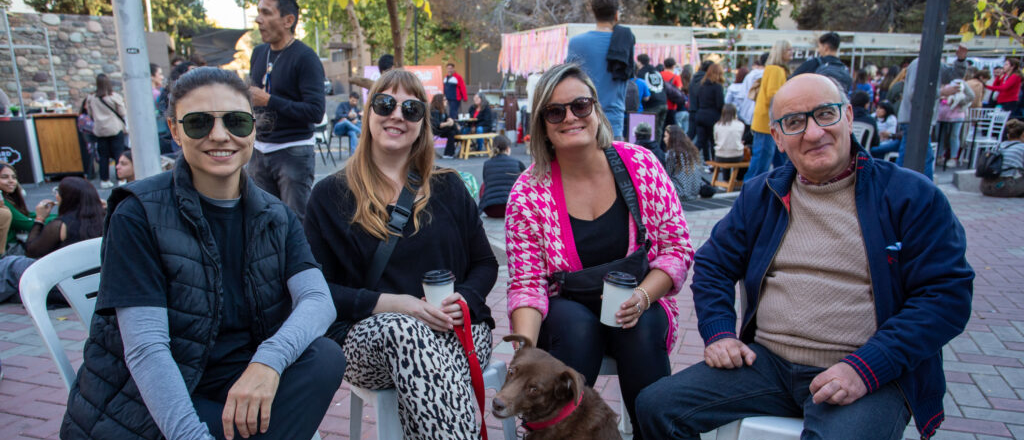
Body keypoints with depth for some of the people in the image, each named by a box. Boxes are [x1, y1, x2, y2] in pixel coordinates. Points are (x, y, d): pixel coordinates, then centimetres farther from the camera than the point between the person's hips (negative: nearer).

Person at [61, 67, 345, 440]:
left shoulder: (275, 218, 3)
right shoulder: (138, 215, -10)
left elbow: (319, 299, -13)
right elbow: (146, 347, -18)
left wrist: (269, 361, -33)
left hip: (234, 385, 5)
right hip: (147, 407, -4)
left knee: (324, 358, -23)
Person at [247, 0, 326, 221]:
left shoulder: (305, 58, -11)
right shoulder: (258, 53, 12)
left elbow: (315, 112, -19)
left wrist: (268, 100, -18)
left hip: (293, 152, -7)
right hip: (259, 151, 7)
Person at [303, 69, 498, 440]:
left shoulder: (447, 186, 14)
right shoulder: (330, 195, 8)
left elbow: (485, 264, 14)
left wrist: (464, 300, -9)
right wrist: (390, 304, -15)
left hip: (457, 328, 1)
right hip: (366, 334, 0)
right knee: (399, 328, -37)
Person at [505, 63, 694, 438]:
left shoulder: (641, 165, -7)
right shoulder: (528, 193, -10)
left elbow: (678, 247, -2)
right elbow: (526, 284, -10)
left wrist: (642, 298, -19)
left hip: (639, 308, 1)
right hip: (566, 313, -1)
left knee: (641, 329, -29)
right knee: (575, 324, -32)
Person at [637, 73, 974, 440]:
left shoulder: (911, 196, -1)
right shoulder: (760, 194, 11)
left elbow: (949, 293, -6)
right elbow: (713, 264, 16)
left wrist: (866, 368, -17)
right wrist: (718, 332, -1)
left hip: (869, 377, -3)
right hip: (765, 362, 3)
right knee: (656, 406, -11)